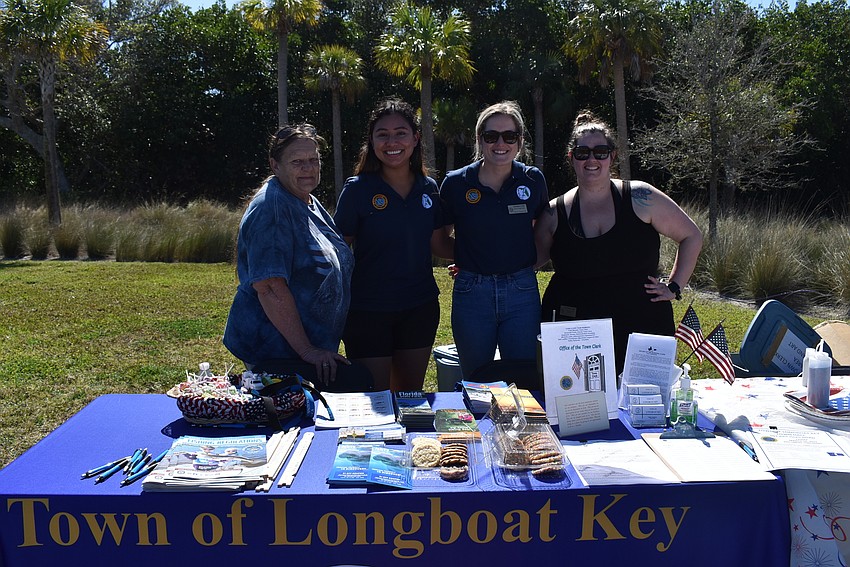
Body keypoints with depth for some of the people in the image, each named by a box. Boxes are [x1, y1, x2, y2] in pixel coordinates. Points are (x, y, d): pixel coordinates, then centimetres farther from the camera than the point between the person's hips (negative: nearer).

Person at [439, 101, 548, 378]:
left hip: (522, 290, 1)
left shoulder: (533, 180, 0)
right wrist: (463, 258, 2)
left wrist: (526, 260, 7)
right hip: (472, 293, 0)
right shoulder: (456, 183, -4)